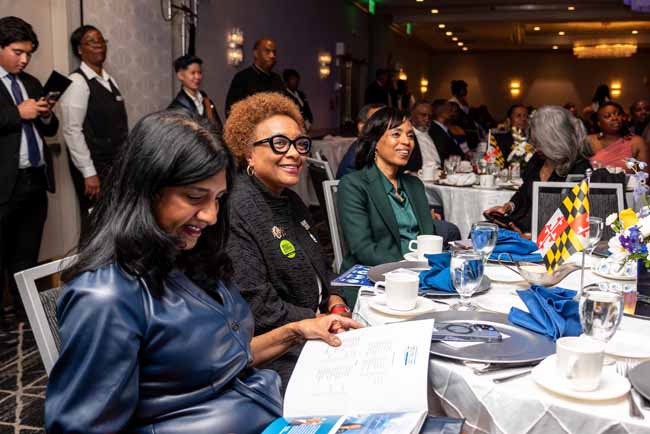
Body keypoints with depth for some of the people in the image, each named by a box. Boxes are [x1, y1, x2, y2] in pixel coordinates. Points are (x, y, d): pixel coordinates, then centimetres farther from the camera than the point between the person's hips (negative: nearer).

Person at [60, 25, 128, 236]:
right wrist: (89, 173, -19)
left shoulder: (109, 80, 13)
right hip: (95, 167, -7)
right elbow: (72, 131, -16)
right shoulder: (77, 82, -11)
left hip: (118, 164, 7)